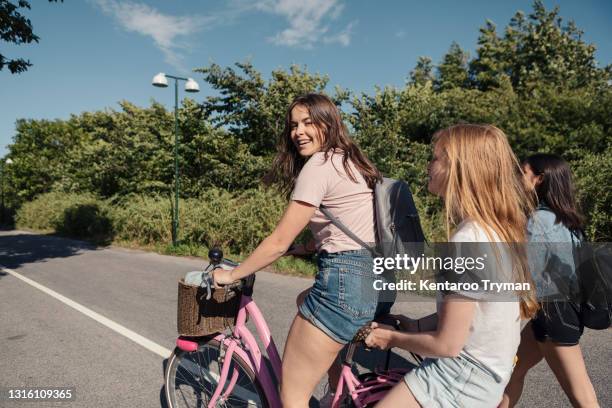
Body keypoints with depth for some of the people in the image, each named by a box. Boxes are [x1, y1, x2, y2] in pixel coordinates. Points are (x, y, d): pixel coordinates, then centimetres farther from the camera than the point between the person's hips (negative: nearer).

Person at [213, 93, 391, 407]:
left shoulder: (319, 165, -11)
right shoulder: (351, 160, 16)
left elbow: (278, 242, -11)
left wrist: (230, 275, 1)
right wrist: (306, 246, 22)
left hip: (346, 281, -11)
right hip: (379, 282, 11)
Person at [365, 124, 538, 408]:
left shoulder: (468, 240, -27)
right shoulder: (497, 229, 1)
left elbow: (447, 345, -22)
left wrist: (392, 337, -7)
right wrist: (416, 326, 6)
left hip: (464, 377, -8)